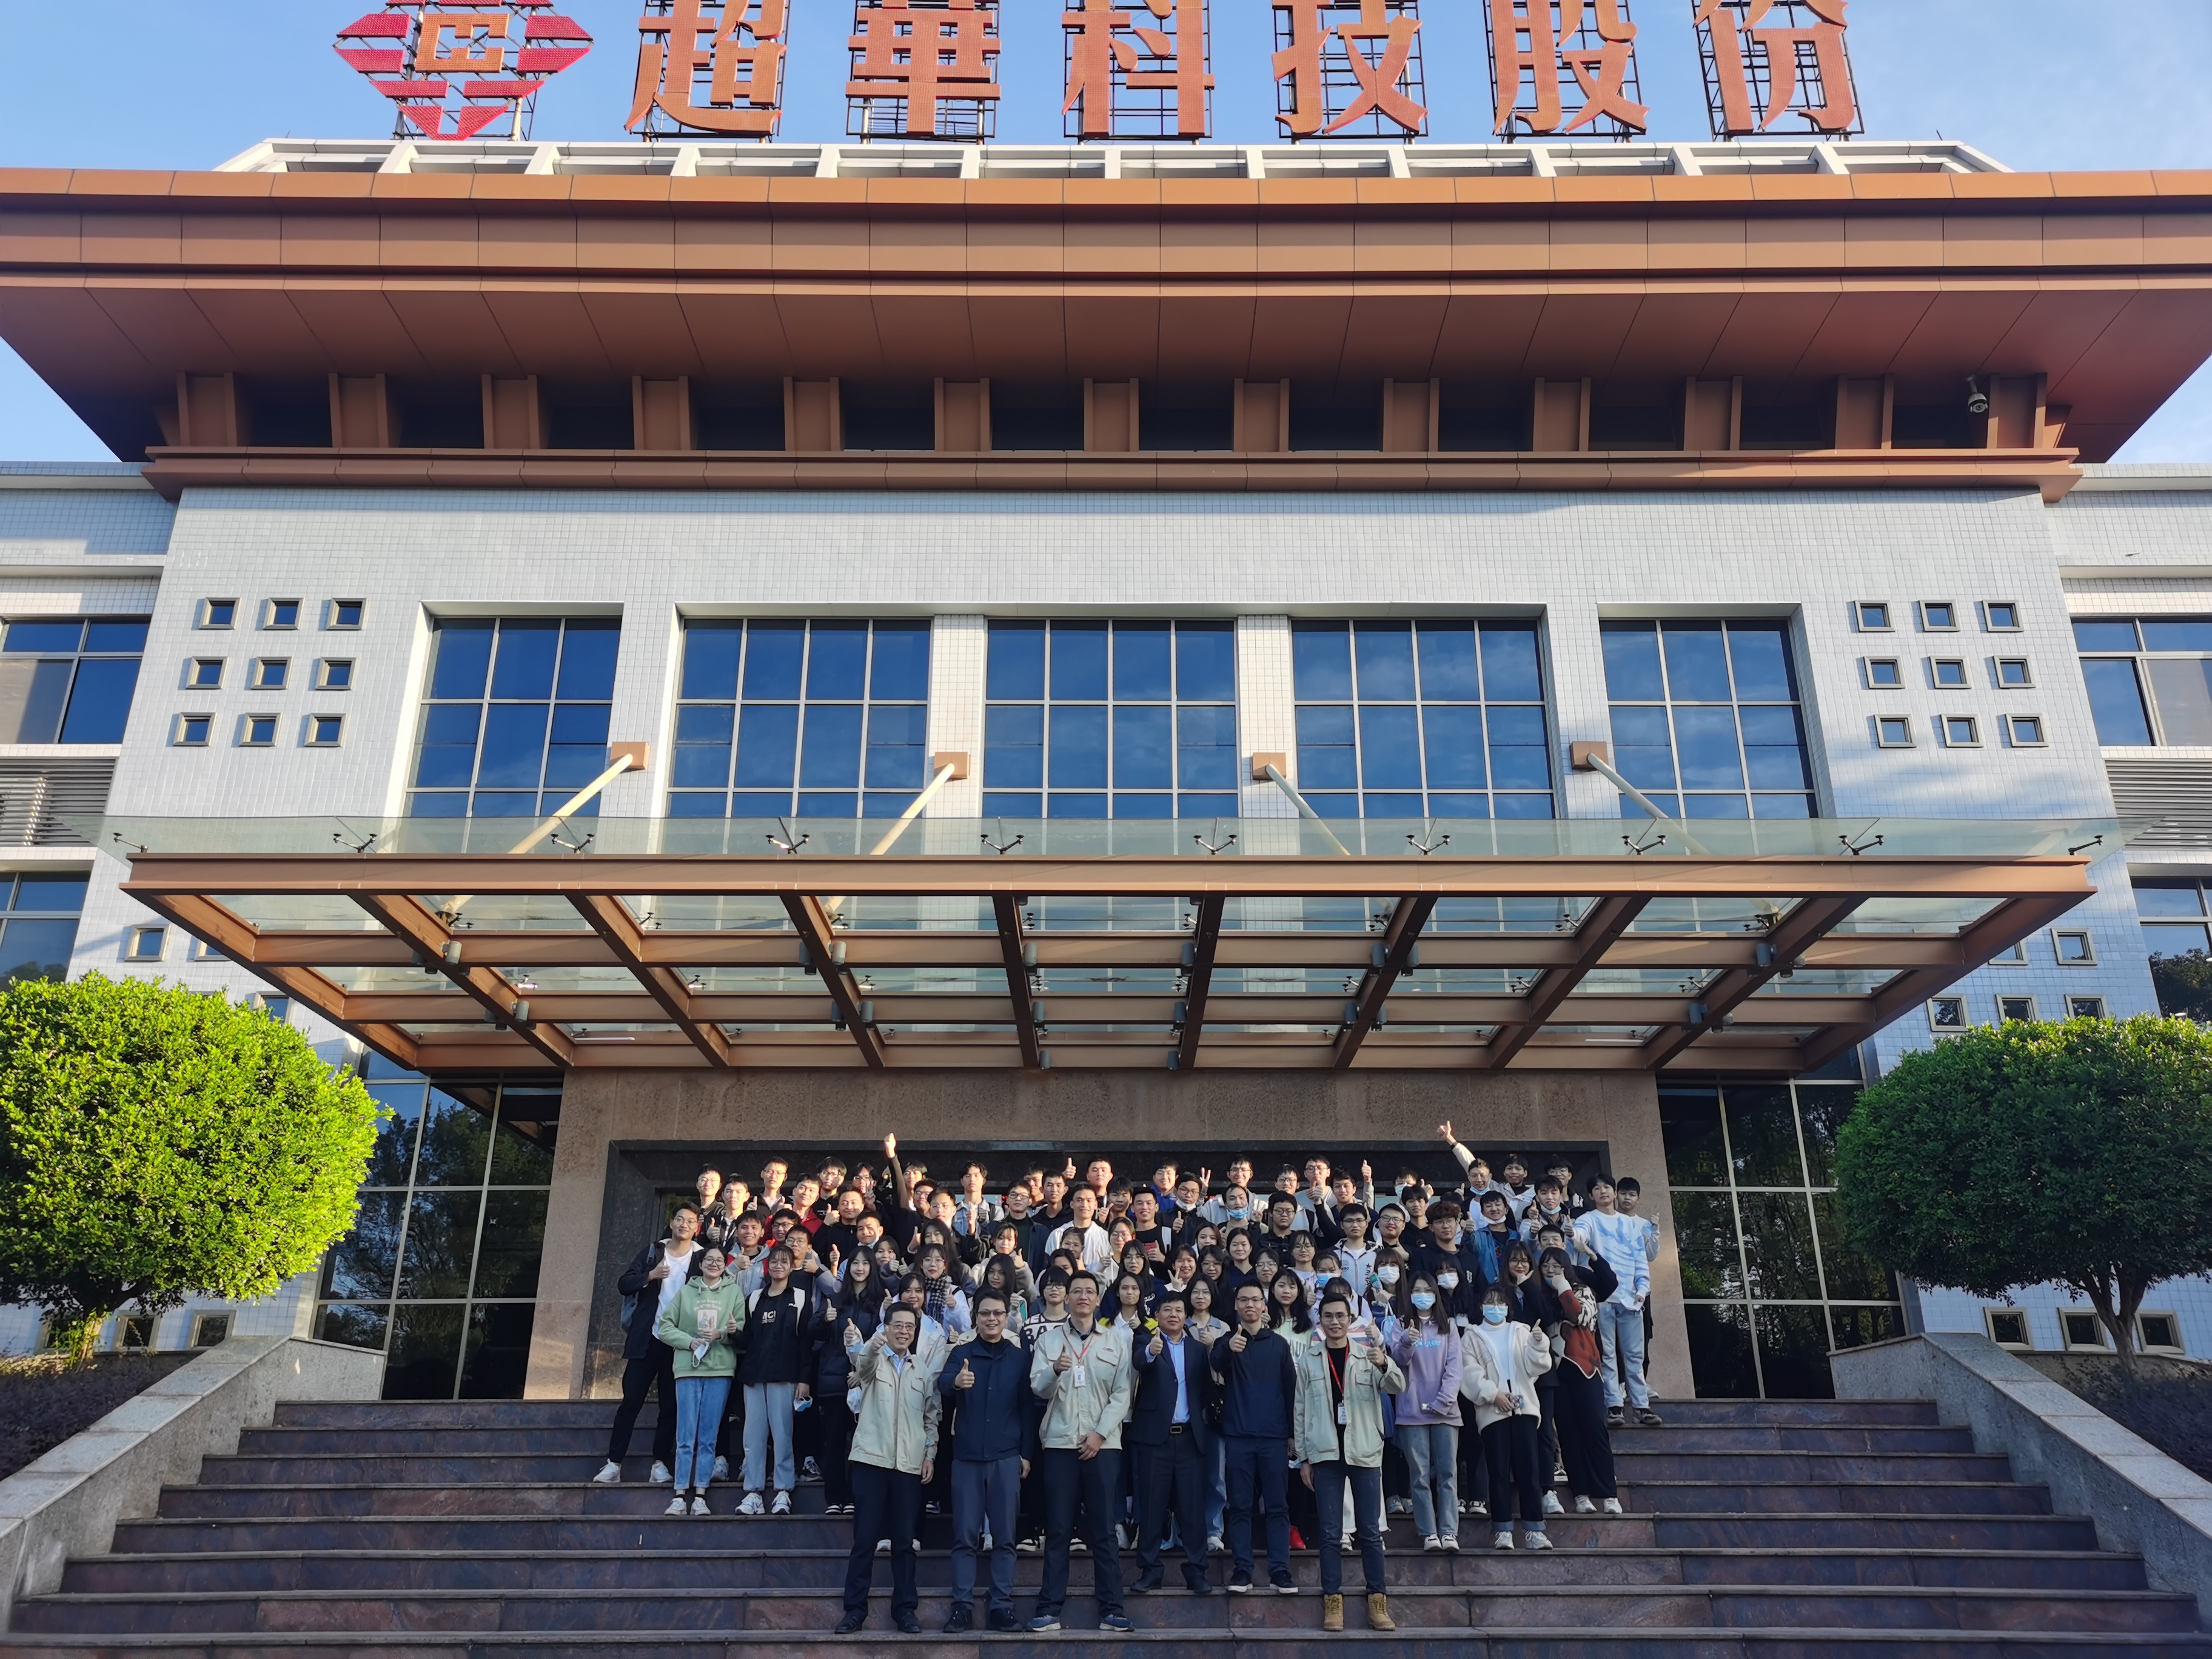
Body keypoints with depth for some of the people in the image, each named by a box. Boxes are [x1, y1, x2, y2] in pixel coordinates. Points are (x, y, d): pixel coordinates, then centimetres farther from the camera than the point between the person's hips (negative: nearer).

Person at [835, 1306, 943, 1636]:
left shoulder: (924, 1368, 11)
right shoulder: (872, 1360, 1)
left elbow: (931, 1416, 15)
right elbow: (863, 1362, -25)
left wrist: (930, 1453, 5)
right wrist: (874, 1344, -48)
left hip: (909, 1464, 2)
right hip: (871, 1459, -2)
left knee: (904, 1540, 6)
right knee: (864, 1538, 1)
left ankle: (905, 1608, 14)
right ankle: (855, 1608, 10)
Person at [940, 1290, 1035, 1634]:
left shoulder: (1020, 1358, 6)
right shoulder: (961, 1354, 4)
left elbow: (1027, 1408, 7)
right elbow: (942, 1385, -16)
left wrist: (1027, 1453, 1)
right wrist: (956, 1382, -39)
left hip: (1006, 1457, 0)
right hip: (966, 1456, 0)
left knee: (1004, 1535, 3)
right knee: (964, 1536, 3)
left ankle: (1003, 1606, 10)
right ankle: (962, 1606, 10)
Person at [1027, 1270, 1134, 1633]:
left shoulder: (1117, 1340, 8)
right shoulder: (1049, 1338, 7)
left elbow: (1122, 1393, 2)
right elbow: (1038, 1388, -2)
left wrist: (1100, 1433, -8)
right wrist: (1054, 1371, -23)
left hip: (1103, 1443, 0)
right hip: (1059, 1442, 0)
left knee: (1104, 1529, 1)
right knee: (1058, 1529, 2)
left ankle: (1111, 1609, 6)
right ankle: (1049, 1609, 6)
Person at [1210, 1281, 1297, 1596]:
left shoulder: (1279, 1344, 9)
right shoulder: (1227, 1342, 4)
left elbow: (1291, 1388, 11)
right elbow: (1215, 1363, -19)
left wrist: (1293, 1432, 6)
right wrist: (1228, 1348, -42)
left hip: (1274, 1436, 1)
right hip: (1238, 1435, -1)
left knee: (1277, 1505, 2)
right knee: (1240, 1506, 2)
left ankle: (1280, 1570, 6)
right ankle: (1241, 1570, 7)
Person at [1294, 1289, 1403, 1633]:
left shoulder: (1369, 1354, 4)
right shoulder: (1308, 1359, 4)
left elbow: (1397, 1386, -10)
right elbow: (1302, 1410, 6)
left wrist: (1385, 1365, -31)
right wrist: (1303, 1457, 3)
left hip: (1365, 1451, 0)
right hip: (1325, 1453, 0)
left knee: (1370, 1530, 3)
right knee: (1330, 1532, 2)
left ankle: (1378, 1603, 9)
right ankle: (1333, 1603, 8)